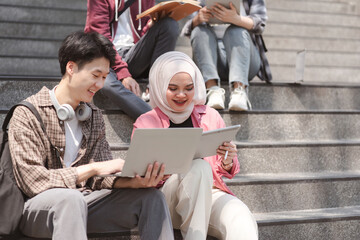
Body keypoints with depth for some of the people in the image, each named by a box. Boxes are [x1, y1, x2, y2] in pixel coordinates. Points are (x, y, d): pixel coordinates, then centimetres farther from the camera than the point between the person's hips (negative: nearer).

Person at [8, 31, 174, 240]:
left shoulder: (94, 115, 14)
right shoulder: (27, 115, -6)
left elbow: (101, 177, 6)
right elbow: (32, 181, -16)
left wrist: (134, 181, -17)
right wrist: (92, 168, -20)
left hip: (83, 205, 6)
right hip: (38, 207, -6)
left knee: (151, 196, -14)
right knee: (70, 197, -39)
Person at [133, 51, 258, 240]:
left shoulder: (210, 116, 13)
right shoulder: (145, 124, 5)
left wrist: (227, 162, -6)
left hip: (208, 193, 1)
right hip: (165, 200, -1)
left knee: (243, 225, -32)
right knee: (199, 166, -33)